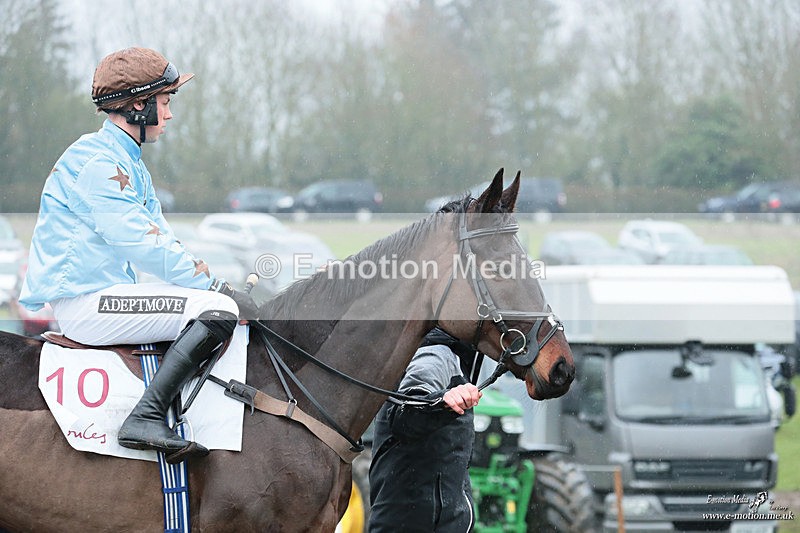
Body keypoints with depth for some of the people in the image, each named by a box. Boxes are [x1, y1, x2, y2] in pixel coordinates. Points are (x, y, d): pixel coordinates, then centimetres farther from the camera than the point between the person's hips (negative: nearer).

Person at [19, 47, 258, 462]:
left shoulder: (128, 163, 19)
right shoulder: (98, 161, -14)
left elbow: (163, 241, 17)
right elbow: (145, 248, -20)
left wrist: (217, 284, 2)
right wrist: (216, 286, -15)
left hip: (107, 294, 11)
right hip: (85, 303, -11)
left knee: (220, 301, 14)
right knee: (220, 311, -21)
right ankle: (145, 418, -28)